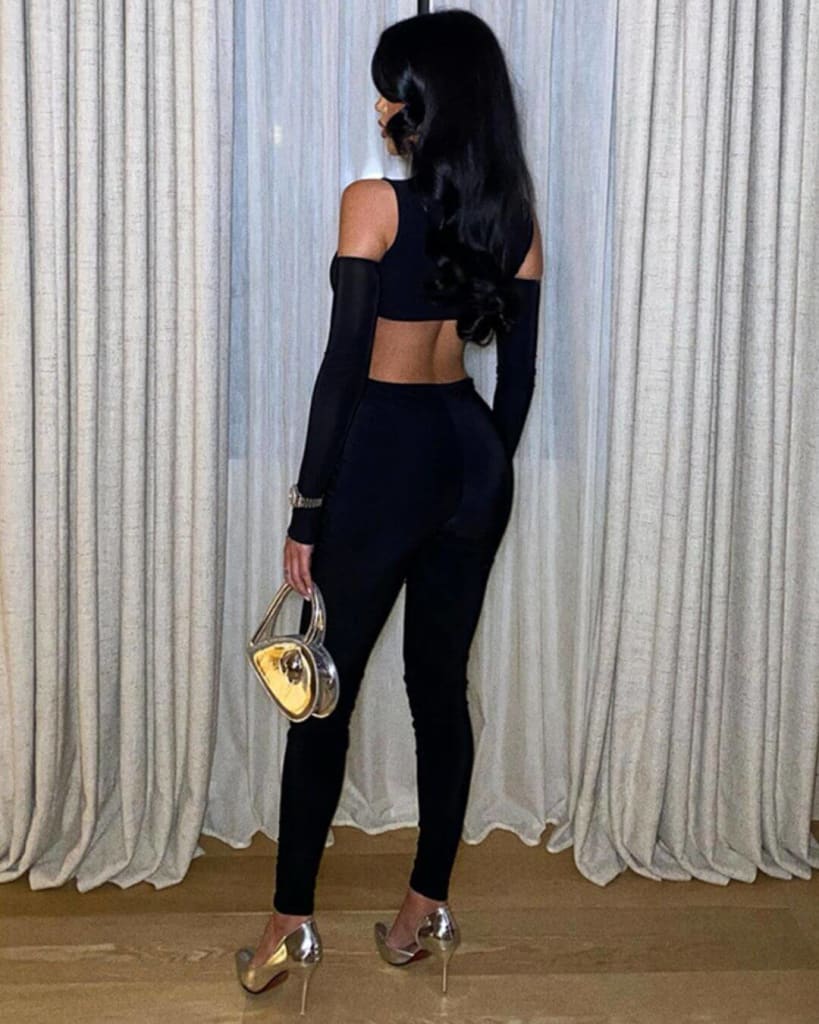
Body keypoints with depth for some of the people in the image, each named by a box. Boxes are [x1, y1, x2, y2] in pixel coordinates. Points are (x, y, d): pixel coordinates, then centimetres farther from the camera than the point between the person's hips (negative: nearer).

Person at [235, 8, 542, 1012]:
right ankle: (428, 905, 25)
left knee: (325, 689, 6)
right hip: (473, 452, 6)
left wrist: (306, 511, -9)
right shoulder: (515, 217, 4)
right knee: (441, 685, 14)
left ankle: (292, 920, 17)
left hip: (384, 452, -6)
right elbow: (518, 374, 7)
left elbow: (344, 366, -15)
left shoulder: (374, 202, -13)